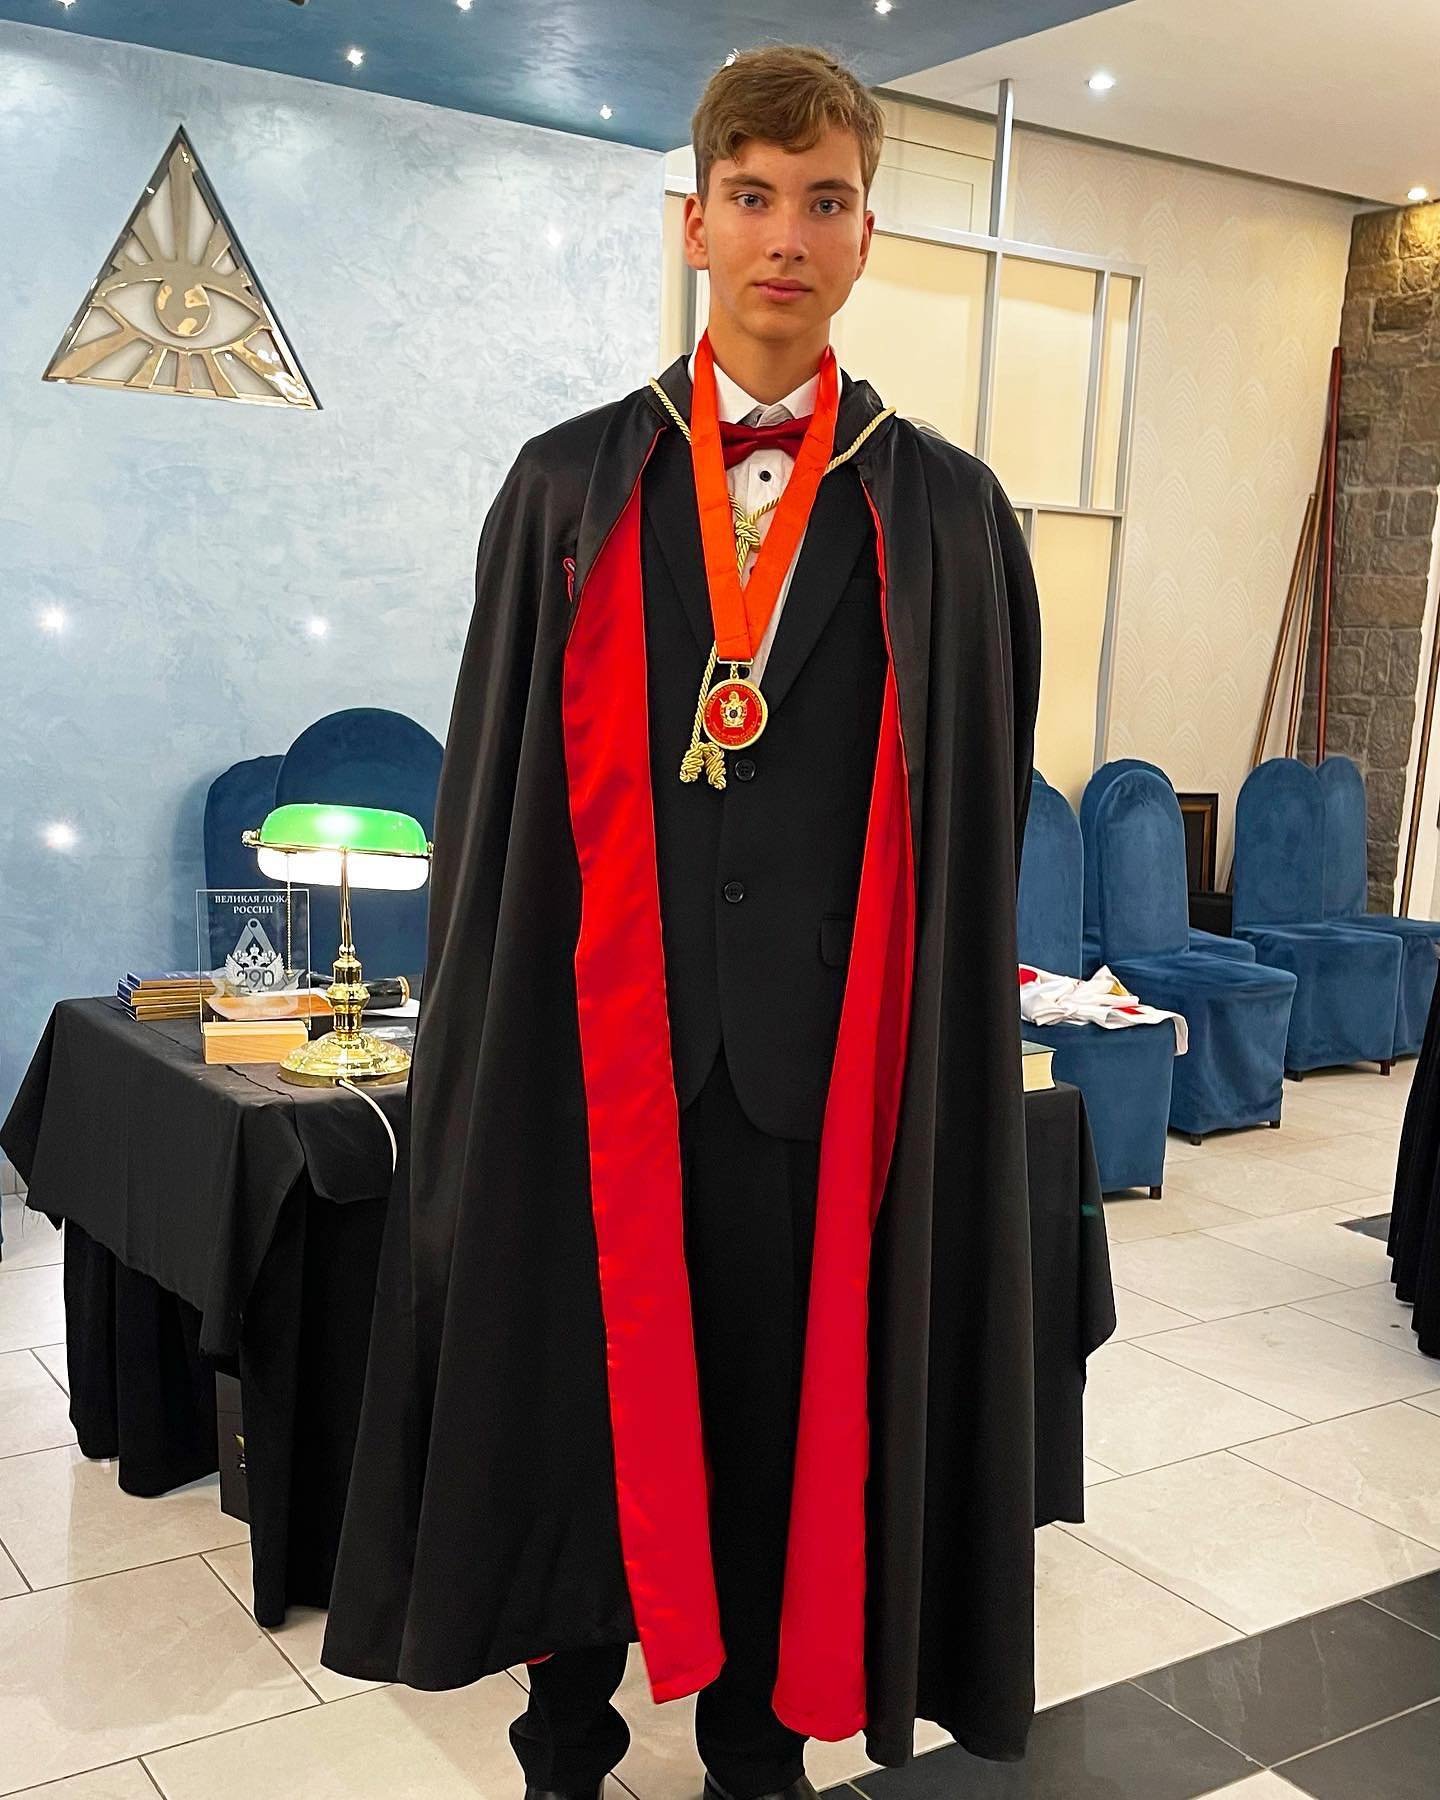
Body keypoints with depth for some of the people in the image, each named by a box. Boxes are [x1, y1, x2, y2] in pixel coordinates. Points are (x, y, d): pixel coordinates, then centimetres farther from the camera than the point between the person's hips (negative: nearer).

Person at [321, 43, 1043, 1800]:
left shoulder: (949, 515, 2)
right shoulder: (568, 487, 4)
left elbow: (979, 815, 3)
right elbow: (492, 781, 4)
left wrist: (939, 1051, 0)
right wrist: (481, 1037, 1)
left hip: (829, 1057, 0)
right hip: (598, 1042, 1)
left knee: (794, 1407, 11)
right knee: (579, 1392, 12)